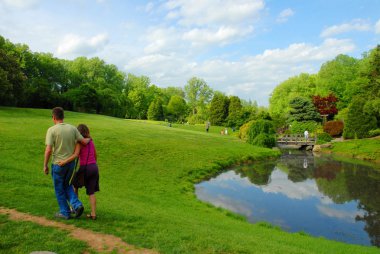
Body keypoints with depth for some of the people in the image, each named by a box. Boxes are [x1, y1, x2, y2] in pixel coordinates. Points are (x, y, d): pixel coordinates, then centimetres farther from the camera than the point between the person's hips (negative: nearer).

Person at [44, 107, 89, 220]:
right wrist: (89, 139, 21)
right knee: (67, 185, 23)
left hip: (58, 164, -4)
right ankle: (77, 205, 6)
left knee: (59, 189, 13)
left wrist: (45, 165, -5)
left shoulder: (51, 130, -14)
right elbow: (84, 142, -3)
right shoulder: (72, 128, -2)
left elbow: (48, 150, -17)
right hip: (71, 163, 5)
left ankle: (65, 212, 22)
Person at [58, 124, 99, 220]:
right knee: (91, 192, 8)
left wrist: (64, 161, -27)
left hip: (84, 168, -5)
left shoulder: (79, 142, -8)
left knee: (75, 185, 23)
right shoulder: (91, 141, 11)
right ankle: (93, 214, 4)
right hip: (94, 167, 5)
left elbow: (75, 155, -23)